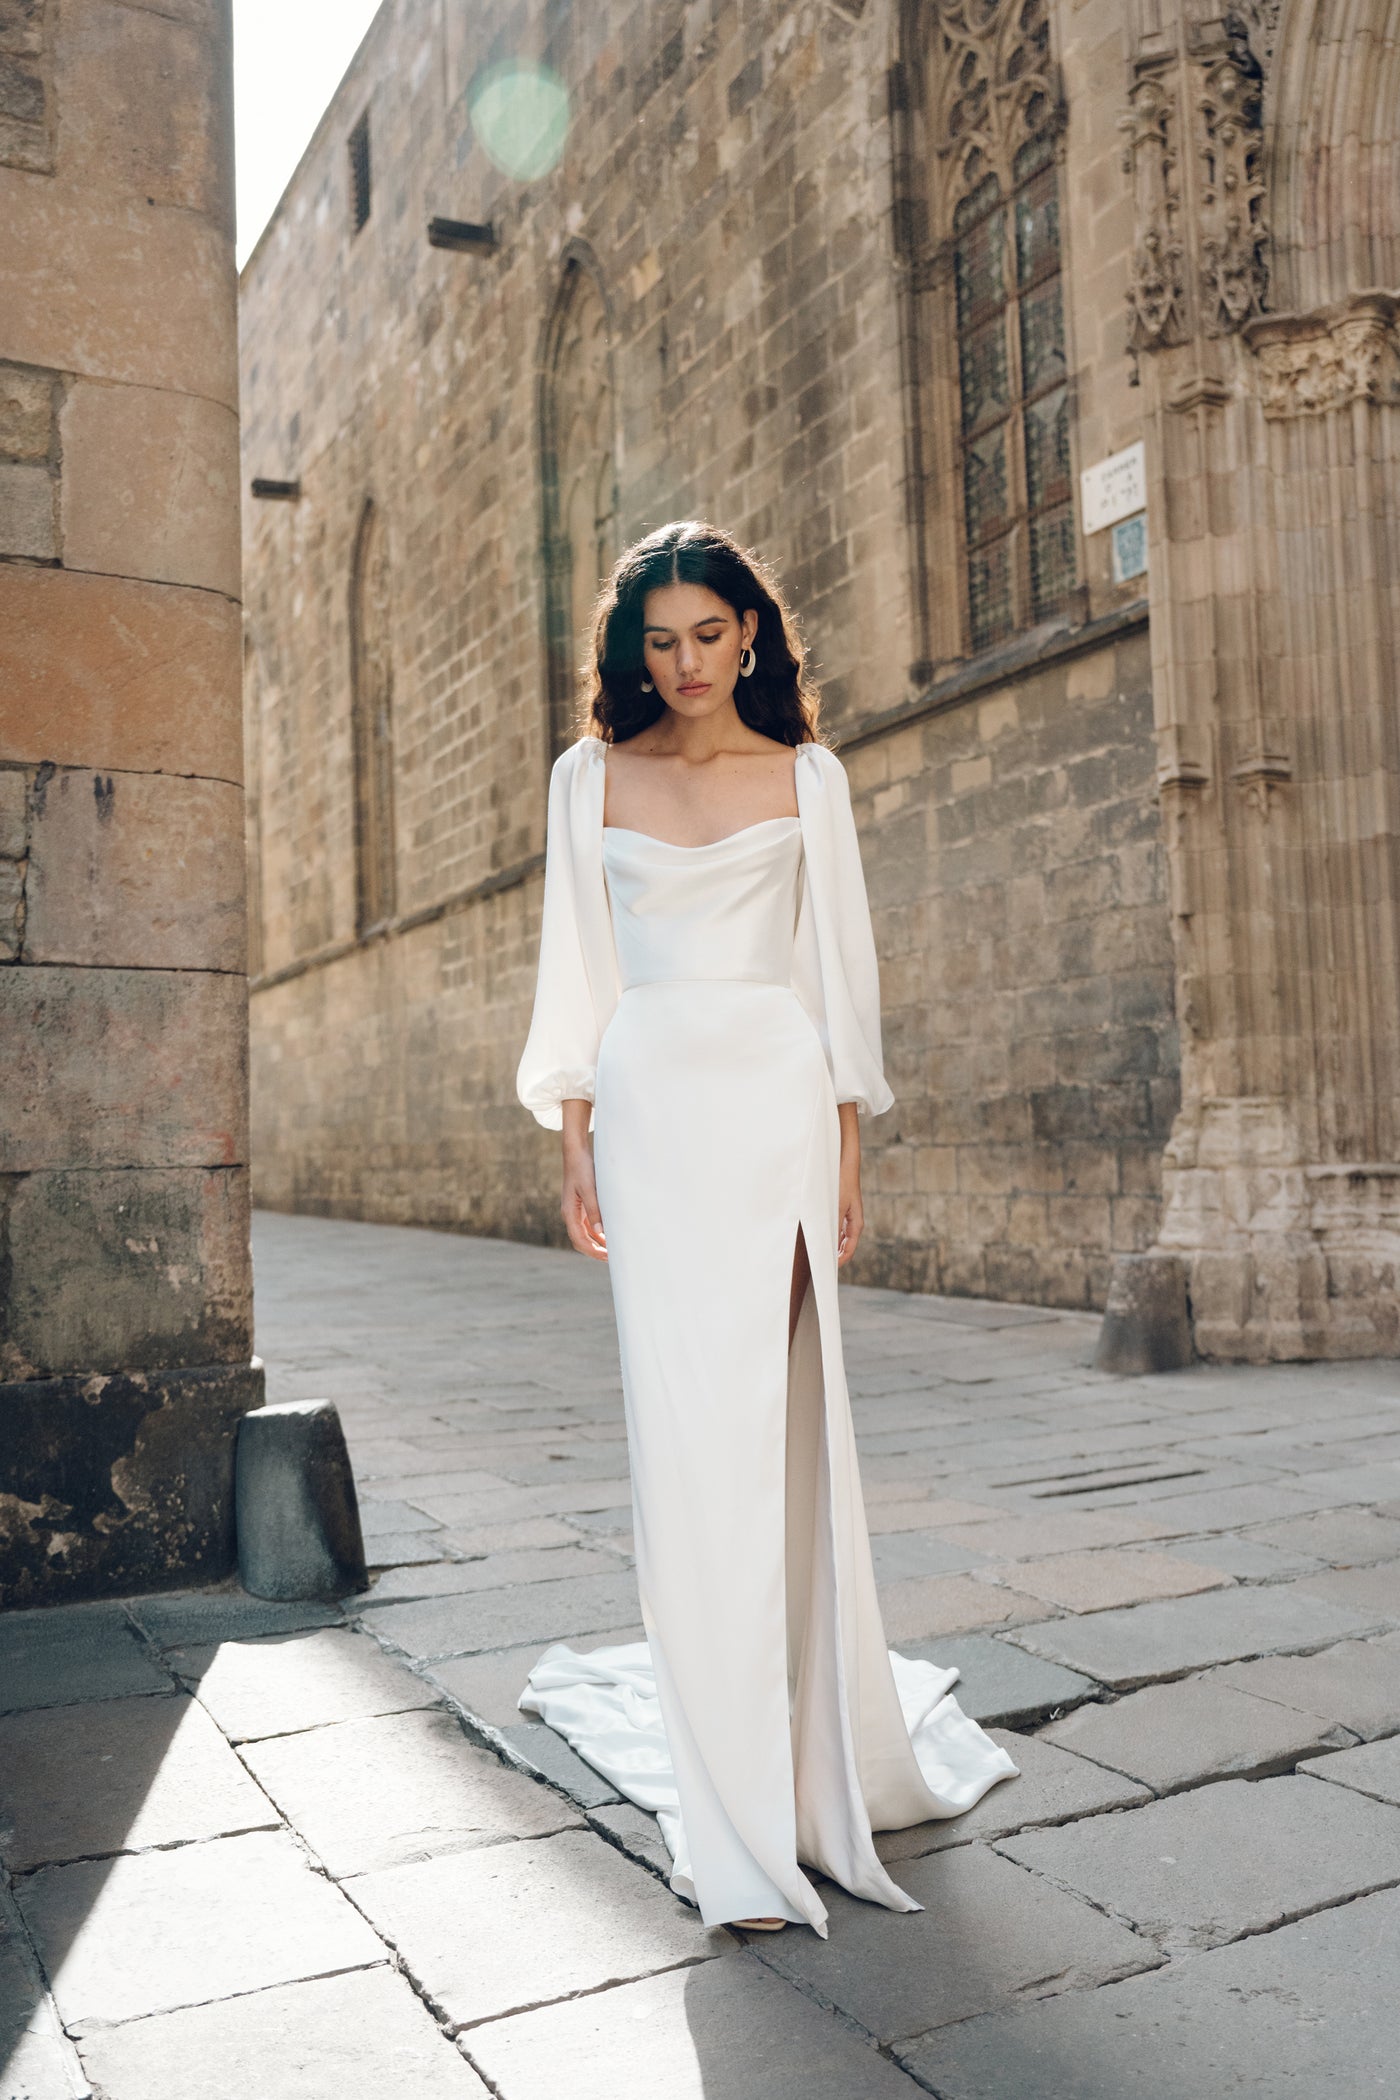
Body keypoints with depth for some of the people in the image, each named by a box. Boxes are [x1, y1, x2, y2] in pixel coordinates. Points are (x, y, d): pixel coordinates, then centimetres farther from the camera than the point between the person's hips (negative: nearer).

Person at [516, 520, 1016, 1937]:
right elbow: (578, 971, 9)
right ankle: (734, 1804, 4)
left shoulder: (807, 775, 10)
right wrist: (574, 1148, 3)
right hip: (651, 1103, 0)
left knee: (781, 1408, -1)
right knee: (683, 1415, -5)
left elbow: (840, 964, 8)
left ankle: (817, 1735, 20)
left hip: (778, 1098, 0)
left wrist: (848, 1149, 2)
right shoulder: (590, 776, 11)